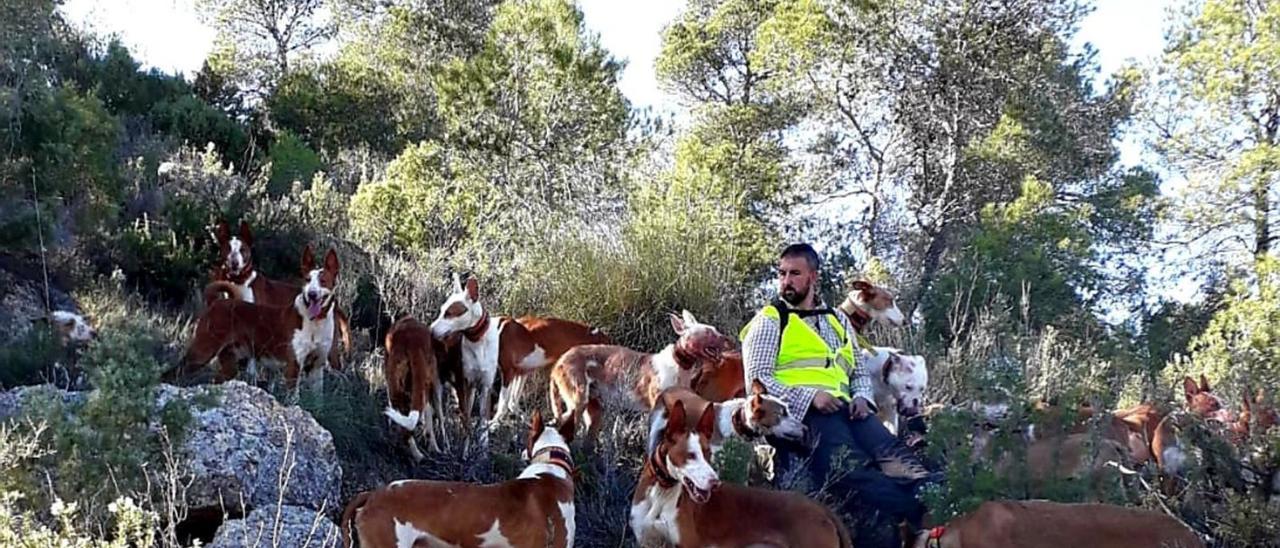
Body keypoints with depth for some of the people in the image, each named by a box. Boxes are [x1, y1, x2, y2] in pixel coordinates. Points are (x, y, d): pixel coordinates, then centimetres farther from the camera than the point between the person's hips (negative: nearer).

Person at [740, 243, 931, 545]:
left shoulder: (837, 319, 29)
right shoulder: (770, 320, 12)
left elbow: (860, 371, 29)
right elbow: (757, 379, 0)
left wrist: (862, 397, 5)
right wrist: (809, 396, -13)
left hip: (845, 409, 6)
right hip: (801, 412, -6)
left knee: (894, 455, -27)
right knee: (851, 469, -35)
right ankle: (915, 516, -53)